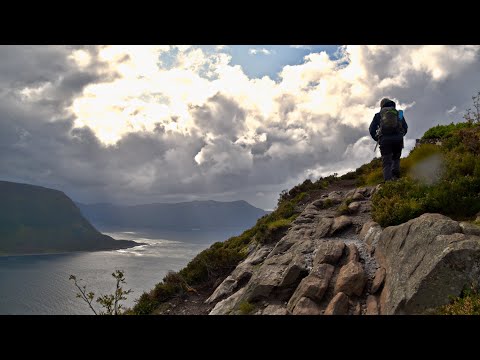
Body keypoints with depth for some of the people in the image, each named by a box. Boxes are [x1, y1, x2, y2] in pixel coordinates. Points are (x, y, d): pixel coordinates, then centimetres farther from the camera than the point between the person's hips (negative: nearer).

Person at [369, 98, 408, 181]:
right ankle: (395, 174, 1)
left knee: (387, 162, 0)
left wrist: (377, 139, 22)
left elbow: (371, 129, 8)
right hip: (398, 139, 1)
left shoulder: (378, 115, 16)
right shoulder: (399, 113, 20)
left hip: (385, 139, -1)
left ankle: (388, 180, -14)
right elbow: (405, 127, 11)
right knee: (396, 158, 22)